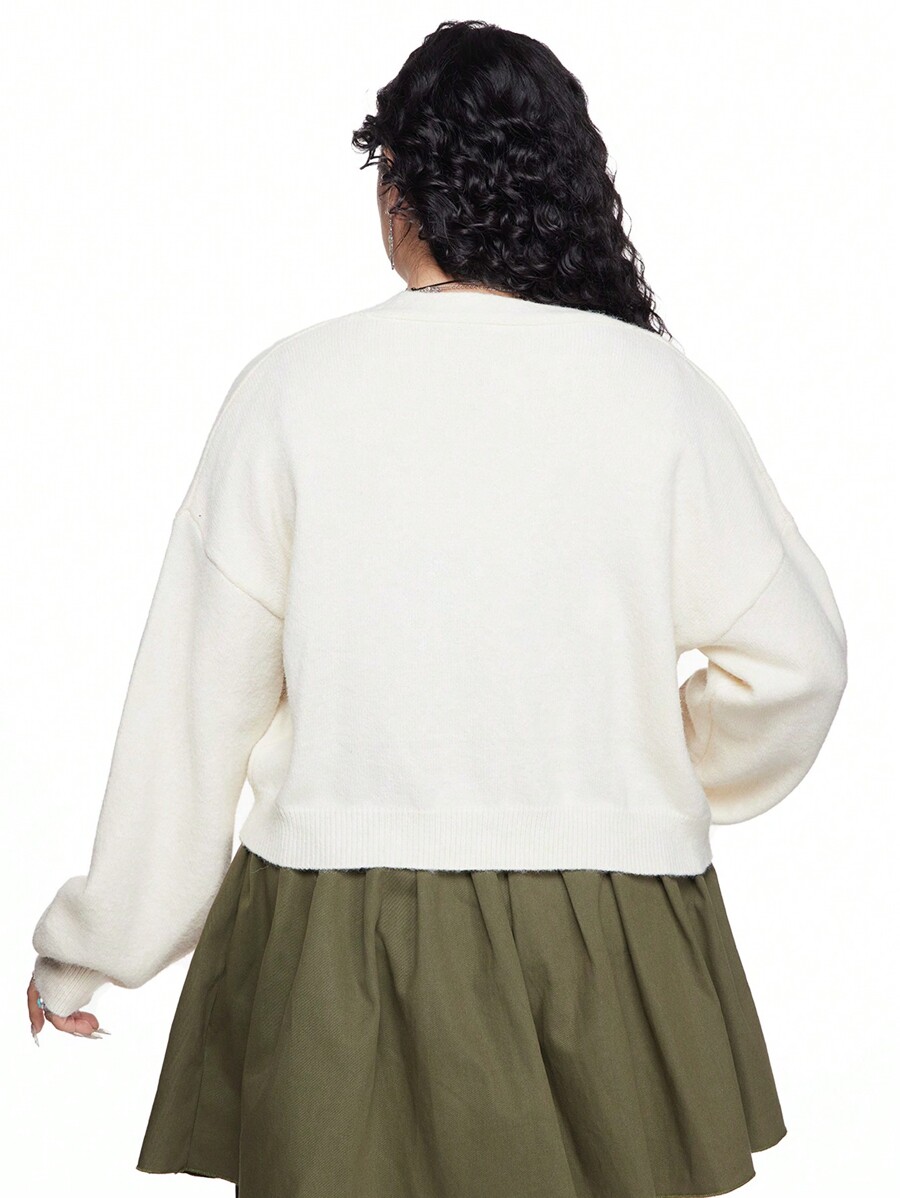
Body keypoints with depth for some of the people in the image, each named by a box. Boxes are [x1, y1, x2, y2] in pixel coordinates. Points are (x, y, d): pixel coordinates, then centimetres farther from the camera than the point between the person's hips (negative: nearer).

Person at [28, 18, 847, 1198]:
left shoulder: (292, 389, -7)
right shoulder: (655, 385, -5)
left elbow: (196, 698, -3)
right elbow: (796, 659, -1)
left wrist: (95, 942, 8)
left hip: (344, 941, 0)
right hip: (608, 924, 1)